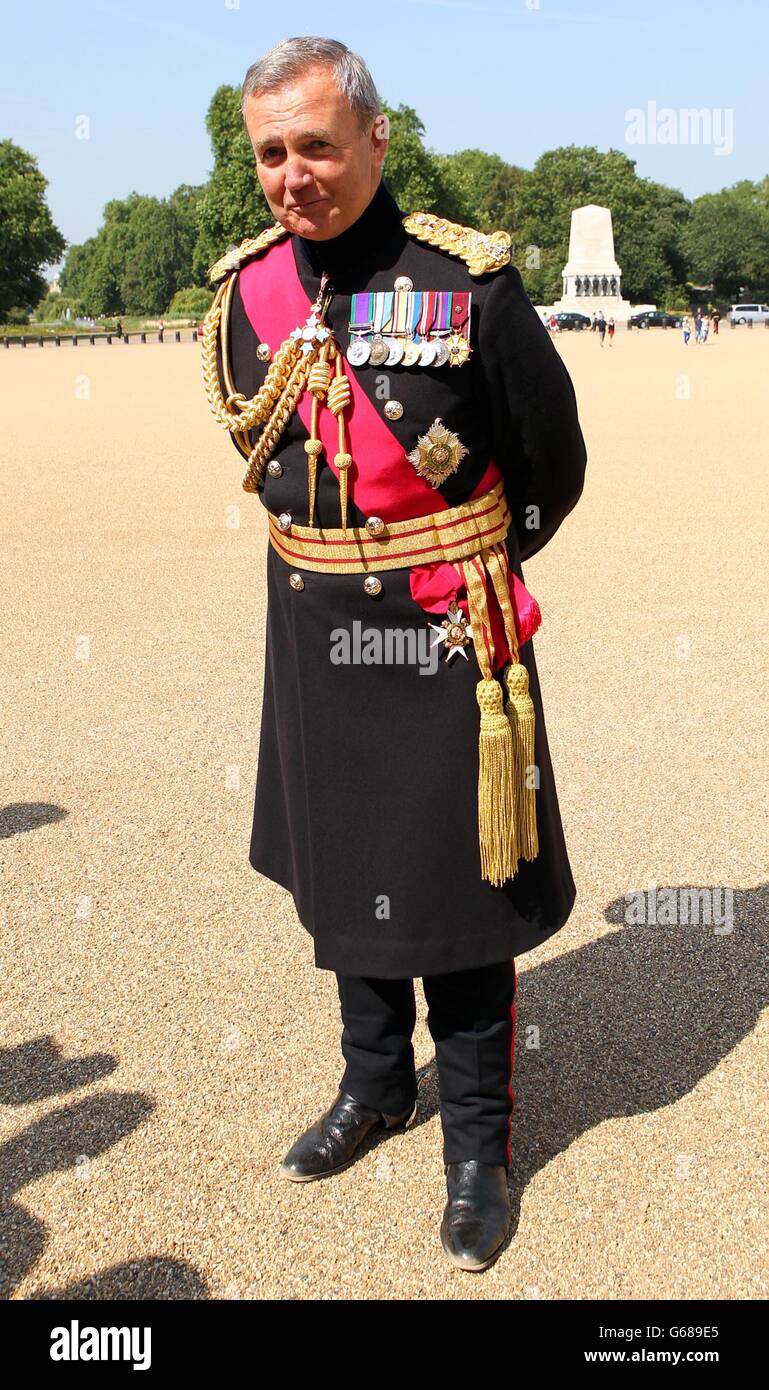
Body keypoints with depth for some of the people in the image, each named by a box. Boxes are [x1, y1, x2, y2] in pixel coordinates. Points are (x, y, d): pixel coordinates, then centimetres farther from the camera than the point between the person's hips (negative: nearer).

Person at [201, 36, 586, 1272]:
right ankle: (375, 1085, 39)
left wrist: (457, 572, 9)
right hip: (313, 634, 5)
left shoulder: (470, 281, -13)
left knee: (462, 886, 5)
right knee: (335, 870, 17)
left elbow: (553, 470, -2)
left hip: (447, 631, -4)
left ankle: (478, 1138, 24)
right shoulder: (245, 290, 1)